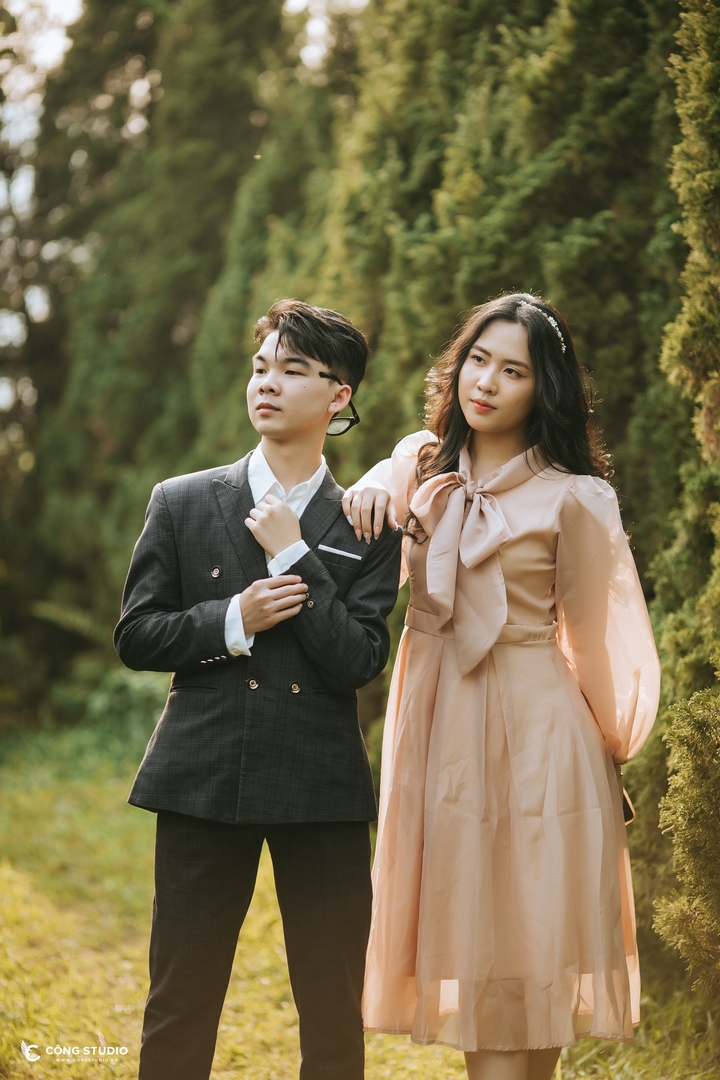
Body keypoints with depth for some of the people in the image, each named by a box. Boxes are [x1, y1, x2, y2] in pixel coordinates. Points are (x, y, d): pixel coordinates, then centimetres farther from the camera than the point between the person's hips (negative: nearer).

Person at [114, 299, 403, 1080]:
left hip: (322, 785, 0)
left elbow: (357, 662, -7)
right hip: (204, 779, 0)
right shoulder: (181, 503, 7)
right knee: (179, 1008, 4)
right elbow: (135, 636, 4)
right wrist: (233, 620, -11)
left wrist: (292, 555, -12)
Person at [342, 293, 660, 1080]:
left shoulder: (572, 499, -7)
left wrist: (604, 745, 7)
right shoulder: (424, 462, 9)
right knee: (459, 927, 8)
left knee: (522, 937, -2)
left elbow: (592, 637, -1)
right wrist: (370, 492, -18)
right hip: (436, 720, 5)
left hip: (530, 728, -5)